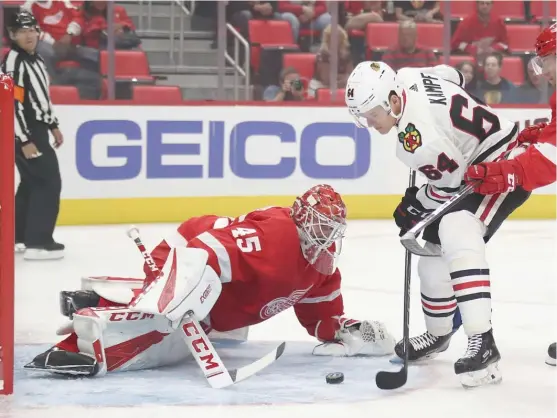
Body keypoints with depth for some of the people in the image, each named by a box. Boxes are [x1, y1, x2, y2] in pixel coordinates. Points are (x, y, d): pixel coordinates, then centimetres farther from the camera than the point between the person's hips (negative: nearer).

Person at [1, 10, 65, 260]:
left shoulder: (35, 59, 13)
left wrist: (53, 125, 23)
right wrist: (25, 142, -24)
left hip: (37, 129, 10)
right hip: (24, 133, -10)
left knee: (31, 182, 16)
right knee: (49, 182, -12)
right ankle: (37, 242, -11)